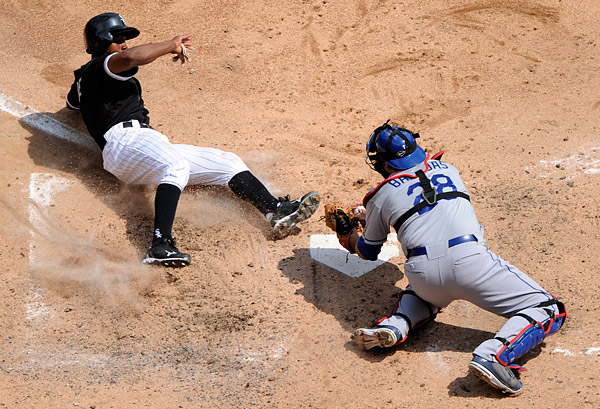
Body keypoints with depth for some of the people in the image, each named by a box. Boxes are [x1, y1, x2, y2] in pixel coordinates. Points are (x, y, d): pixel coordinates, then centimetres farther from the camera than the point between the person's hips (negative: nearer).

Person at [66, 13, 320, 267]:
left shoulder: (83, 81, 33)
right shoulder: (98, 68, 2)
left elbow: (71, 103, 54)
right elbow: (131, 57, -21)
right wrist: (172, 45, -8)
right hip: (125, 138, -10)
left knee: (228, 163, 0)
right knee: (176, 166, -41)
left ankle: (278, 212, -18)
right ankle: (160, 246, -55)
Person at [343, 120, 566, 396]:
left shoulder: (381, 197, 20)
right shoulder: (446, 169, 27)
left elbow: (368, 252, 35)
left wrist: (352, 238, 58)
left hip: (422, 273, 2)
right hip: (468, 259, -2)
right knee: (549, 311, 3)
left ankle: (395, 326, 10)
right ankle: (493, 356, -21)